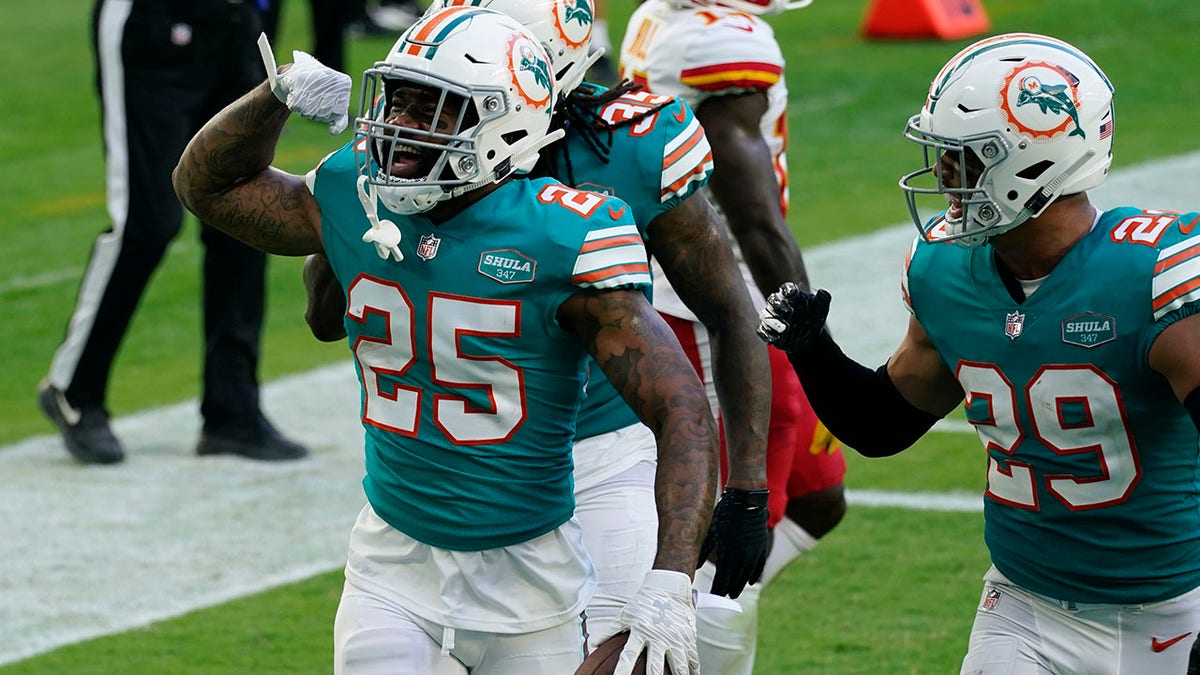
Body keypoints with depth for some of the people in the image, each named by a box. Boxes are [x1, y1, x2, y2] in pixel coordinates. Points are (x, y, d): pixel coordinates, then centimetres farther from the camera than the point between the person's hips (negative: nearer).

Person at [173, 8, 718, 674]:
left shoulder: (563, 240, -18)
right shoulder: (356, 200, -2)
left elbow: (682, 412, -20)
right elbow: (207, 183, 15)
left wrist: (669, 581, -31)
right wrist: (277, 95, -5)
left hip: (525, 569, -3)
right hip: (394, 563, 3)